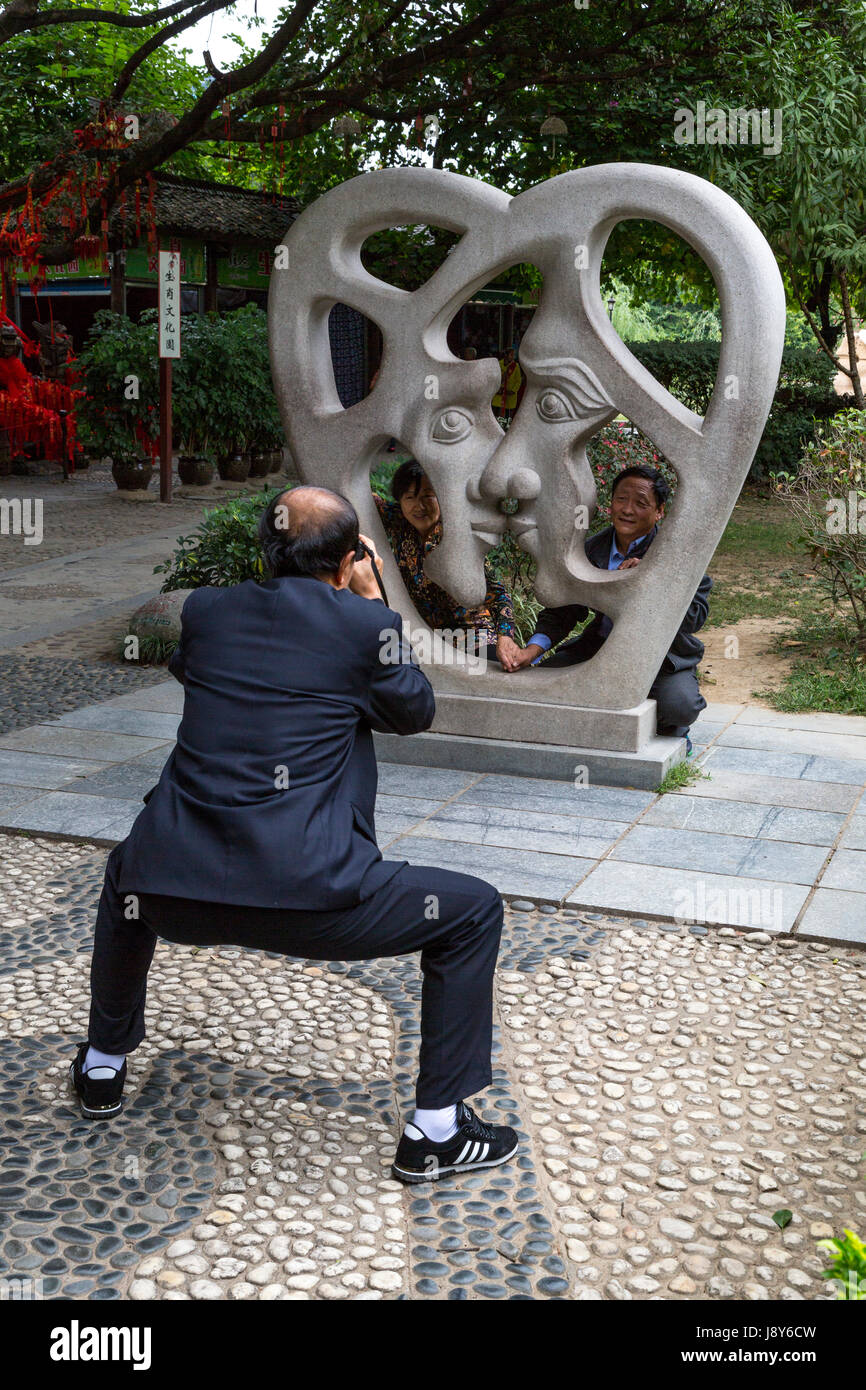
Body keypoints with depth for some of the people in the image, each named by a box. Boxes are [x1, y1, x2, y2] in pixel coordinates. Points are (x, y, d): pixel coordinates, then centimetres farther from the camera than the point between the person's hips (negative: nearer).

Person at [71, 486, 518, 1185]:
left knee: (127, 872, 41)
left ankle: (103, 1065, 50)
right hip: (305, 893, -4)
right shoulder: (365, 623, -2)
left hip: (174, 896, 5)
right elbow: (416, 711, 15)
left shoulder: (205, 608, 10)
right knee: (474, 912, 15)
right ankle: (436, 1132, 17)